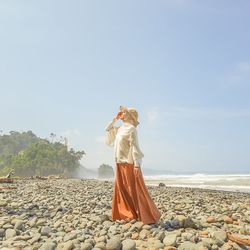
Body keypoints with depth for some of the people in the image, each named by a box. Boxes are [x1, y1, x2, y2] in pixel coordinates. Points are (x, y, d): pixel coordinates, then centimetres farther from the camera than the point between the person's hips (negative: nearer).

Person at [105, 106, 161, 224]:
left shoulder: (131, 129, -11)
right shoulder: (120, 128, 13)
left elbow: (134, 147, -17)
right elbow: (108, 129, 27)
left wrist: (137, 164, -22)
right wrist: (115, 119, 16)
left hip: (129, 163, -8)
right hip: (120, 163, 8)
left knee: (135, 190, -4)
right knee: (122, 189, 10)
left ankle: (148, 216, 7)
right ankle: (130, 214, 20)